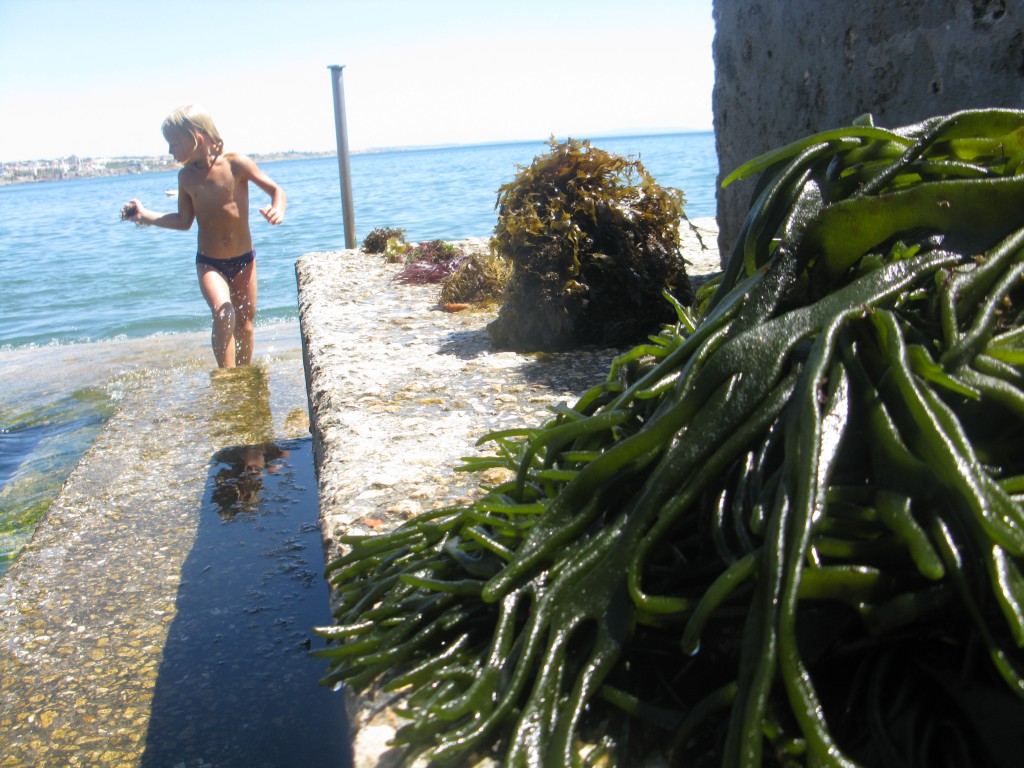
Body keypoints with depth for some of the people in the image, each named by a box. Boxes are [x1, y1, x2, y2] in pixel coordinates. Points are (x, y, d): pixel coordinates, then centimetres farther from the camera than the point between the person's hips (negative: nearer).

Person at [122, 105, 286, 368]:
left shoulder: (236, 164, -12)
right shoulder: (186, 176, -2)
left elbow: (276, 190, -6)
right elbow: (184, 221, 8)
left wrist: (278, 210, -27)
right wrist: (145, 215, -1)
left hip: (244, 260, 0)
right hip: (209, 263, 1)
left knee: (245, 325, 11)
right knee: (223, 313, -25)